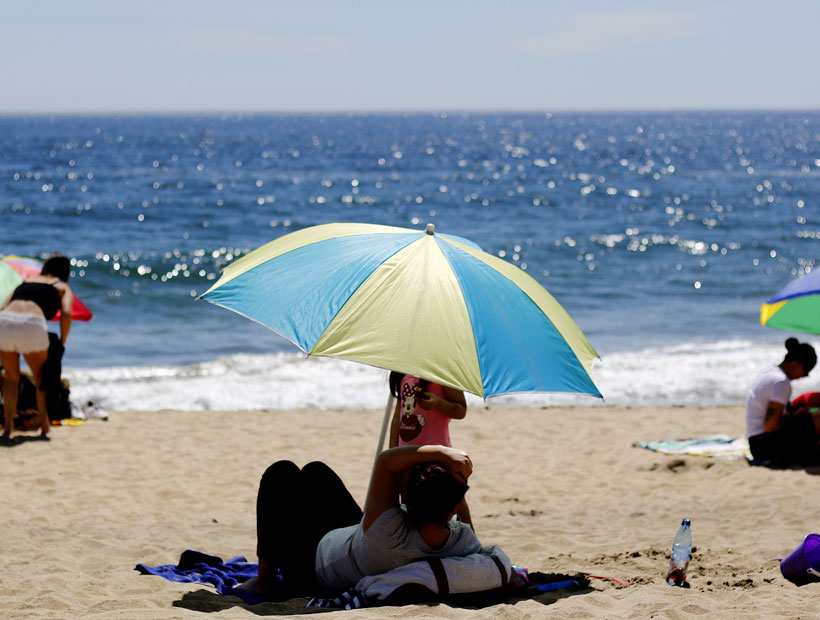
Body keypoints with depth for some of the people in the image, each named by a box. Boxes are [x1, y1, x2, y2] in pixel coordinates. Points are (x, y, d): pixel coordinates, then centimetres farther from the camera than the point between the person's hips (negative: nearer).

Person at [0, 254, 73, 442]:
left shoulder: (24, 283, 35)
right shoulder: (62, 287, 23)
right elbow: (66, 313, 3)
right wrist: (62, 342, 14)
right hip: (32, 324, -3)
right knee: (41, 379, 19)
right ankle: (45, 429, 19)